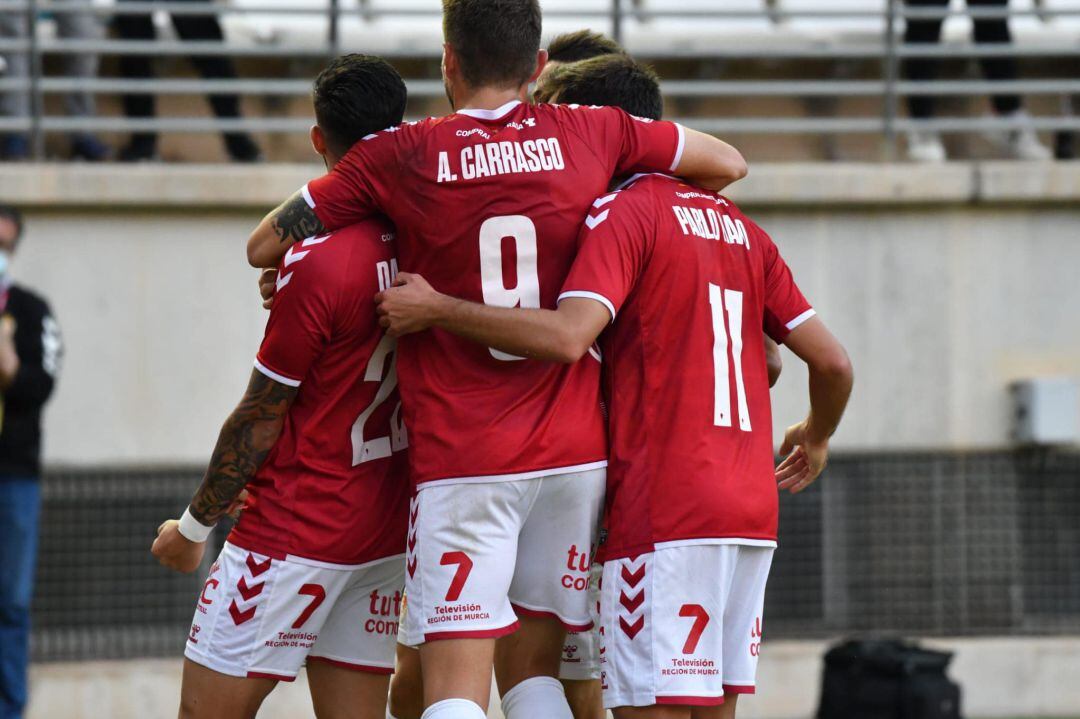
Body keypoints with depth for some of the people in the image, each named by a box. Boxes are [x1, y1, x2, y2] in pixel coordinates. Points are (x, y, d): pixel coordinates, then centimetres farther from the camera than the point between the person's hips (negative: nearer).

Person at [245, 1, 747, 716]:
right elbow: (729, 163, 19)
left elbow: (263, 247, 5)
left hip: (461, 460, -4)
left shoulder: (399, 155, -4)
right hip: (576, 451, 4)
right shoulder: (593, 134, 3)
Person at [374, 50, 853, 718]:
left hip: (664, 514, -8)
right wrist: (816, 440, 36)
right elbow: (833, 361, 17)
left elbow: (567, 337, -22)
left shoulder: (622, 213, -5)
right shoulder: (739, 227, 18)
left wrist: (434, 308, -14)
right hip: (752, 511, 8)